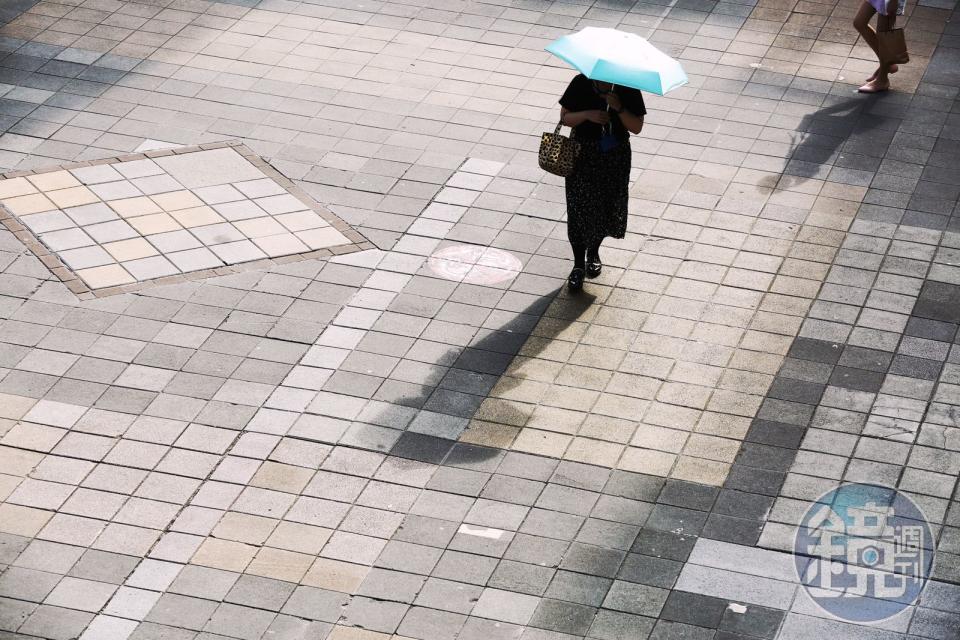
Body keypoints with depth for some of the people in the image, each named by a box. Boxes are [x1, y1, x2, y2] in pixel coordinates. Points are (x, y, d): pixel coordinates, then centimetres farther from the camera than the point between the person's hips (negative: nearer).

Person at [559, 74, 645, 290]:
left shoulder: (627, 88, -10)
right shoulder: (581, 84, -11)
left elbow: (637, 127, -10)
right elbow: (565, 117, -5)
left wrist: (619, 108, -26)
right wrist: (588, 114, -23)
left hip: (615, 158, 1)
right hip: (583, 155, -1)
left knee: (606, 207, 12)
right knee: (580, 208, -2)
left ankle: (593, 253, 39)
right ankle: (578, 265, 12)